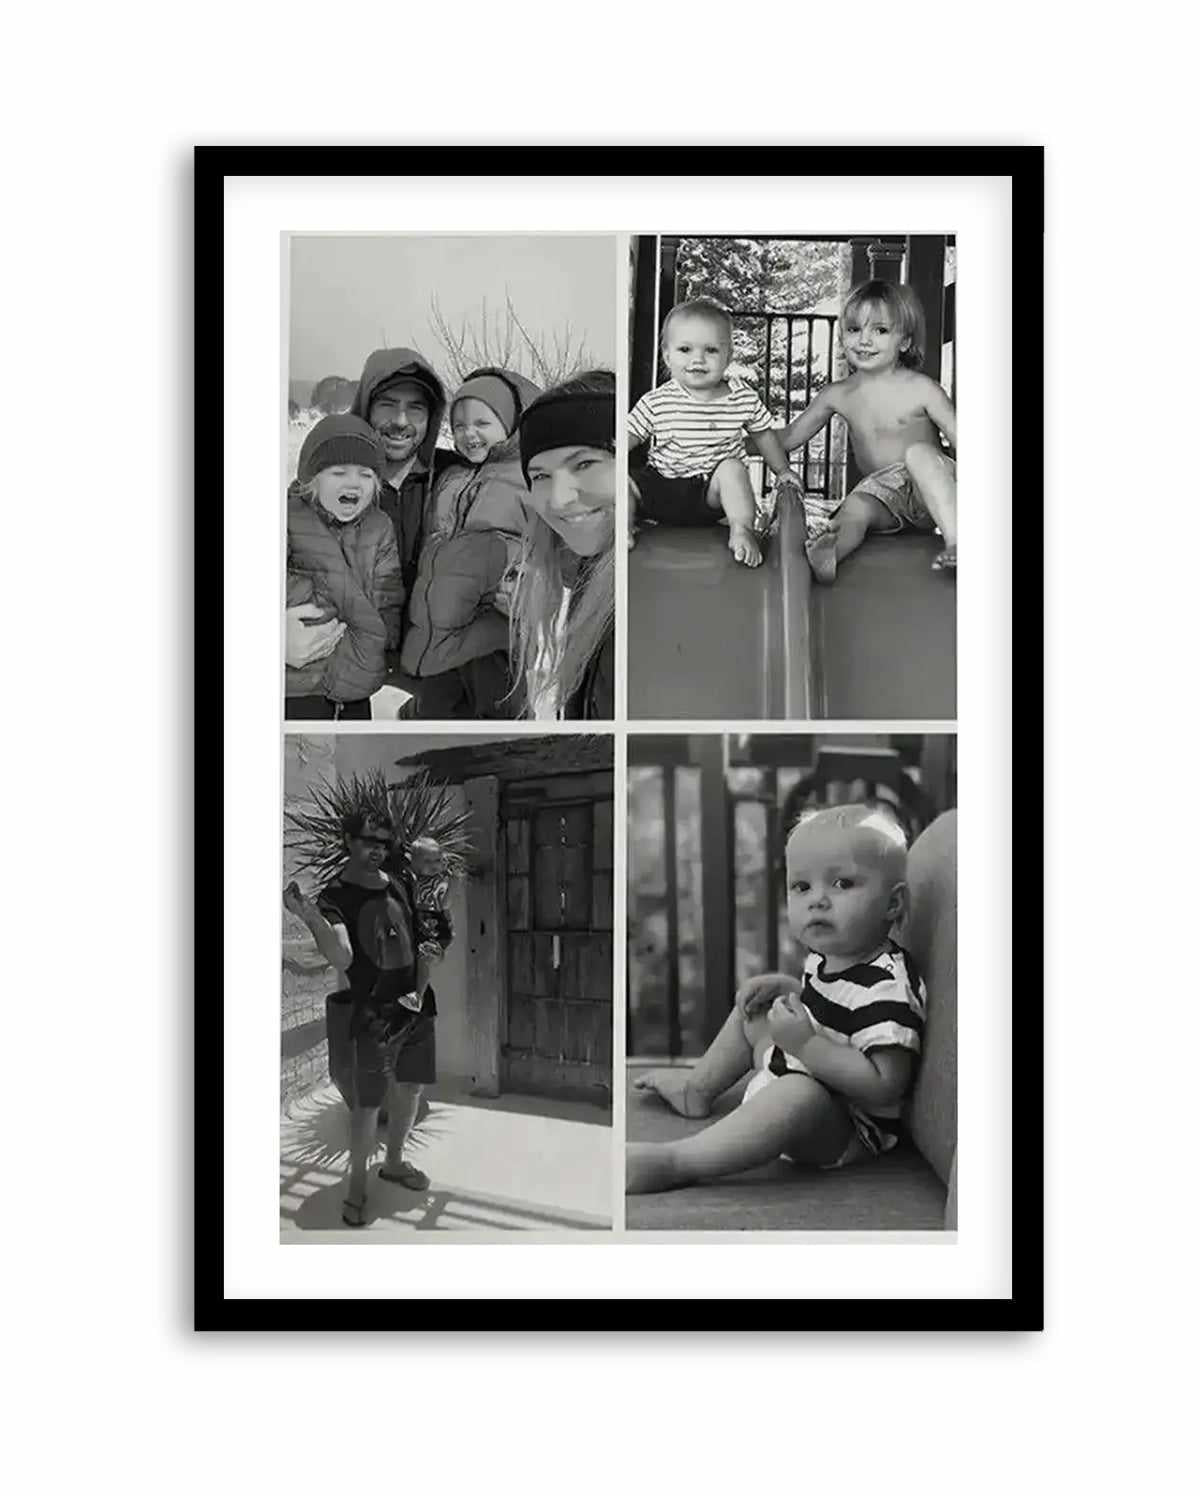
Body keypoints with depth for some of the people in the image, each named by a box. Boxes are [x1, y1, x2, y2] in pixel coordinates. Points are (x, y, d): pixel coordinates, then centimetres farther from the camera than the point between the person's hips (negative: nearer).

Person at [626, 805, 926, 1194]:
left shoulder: (887, 987, -27)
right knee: (752, 1009, 23)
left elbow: (885, 1085, -32)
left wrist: (805, 1044, -35)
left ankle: (672, 1162, -41)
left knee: (799, 1094, -43)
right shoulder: (829, 953, 3)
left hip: (846, 1131, -11)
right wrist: (786, 988, 5)